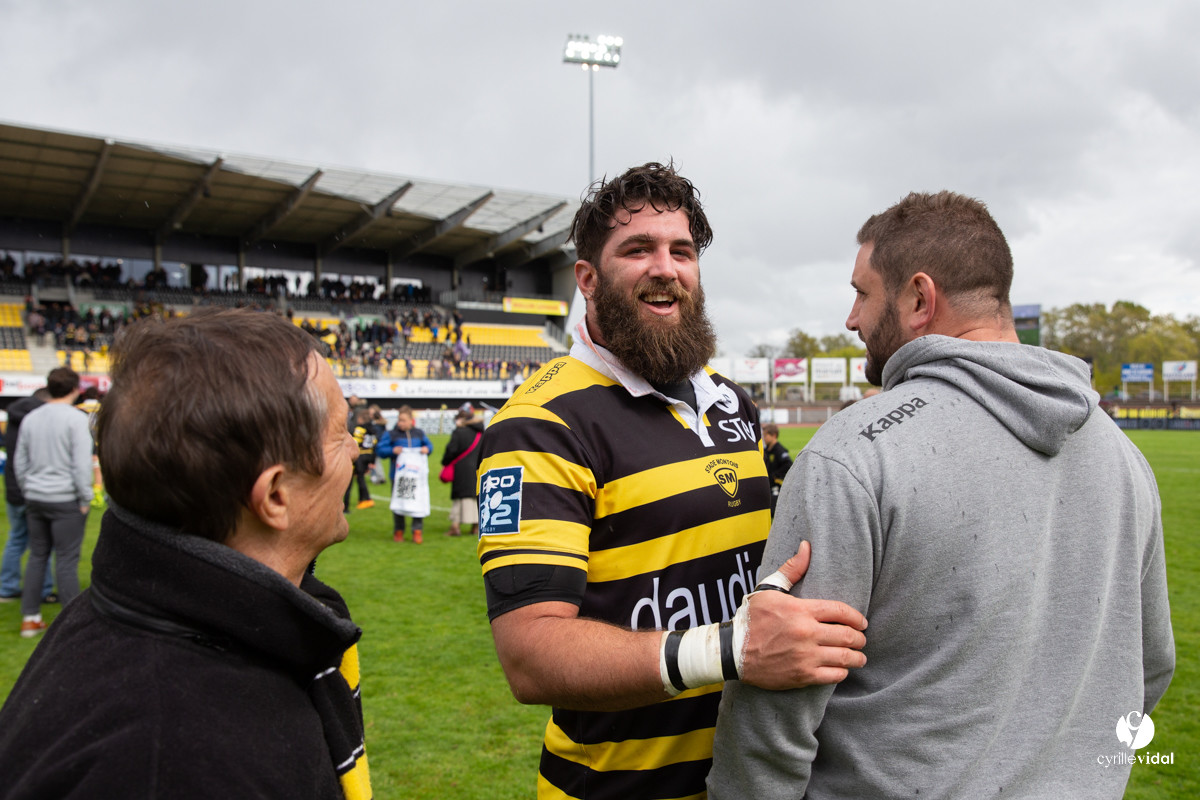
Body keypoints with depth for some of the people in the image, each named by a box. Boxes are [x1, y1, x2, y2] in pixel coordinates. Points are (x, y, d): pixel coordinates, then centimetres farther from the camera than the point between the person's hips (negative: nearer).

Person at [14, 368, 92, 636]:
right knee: (67, 560, -2)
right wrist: (85, 499, -7)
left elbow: (20, 463, 15)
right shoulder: (76, 418, -11)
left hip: (35, 499, 6)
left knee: (37, 556, 15)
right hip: (66, 500, -6)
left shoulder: (30, 418, 9)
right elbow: (82, 463, -15)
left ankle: (30, 618, 21)